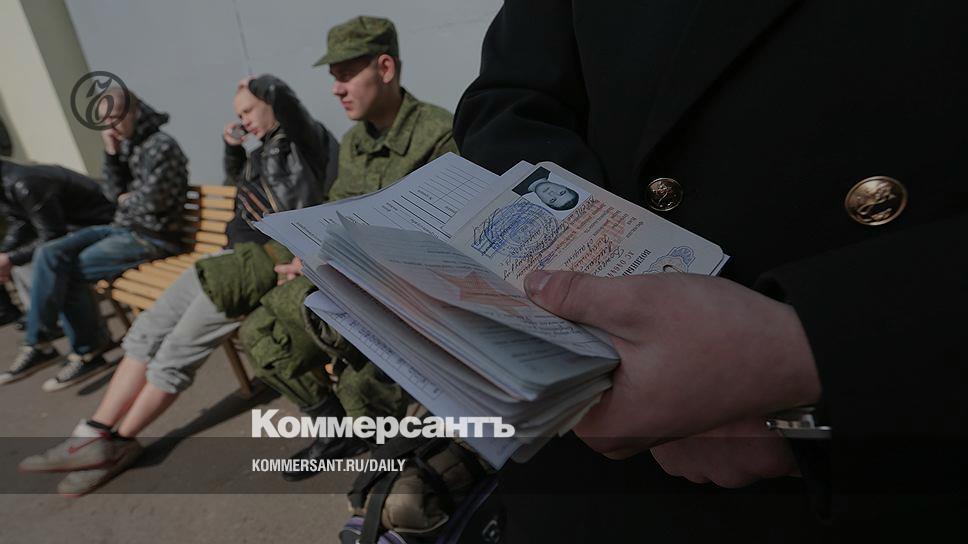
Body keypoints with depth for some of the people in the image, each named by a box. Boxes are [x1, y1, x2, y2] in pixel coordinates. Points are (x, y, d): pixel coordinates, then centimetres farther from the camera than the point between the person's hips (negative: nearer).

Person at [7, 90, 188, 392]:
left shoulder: (161, 146, -14)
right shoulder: (128, 144, 15)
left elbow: (152, 201, -19)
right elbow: (117, 192, 12)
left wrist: (125, 200, 1)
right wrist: (111, 154, 0)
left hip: (151, 237, -9)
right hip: (123, 228, 9)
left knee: (68, 273, -11)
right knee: (50, 255, -6)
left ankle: (87, 350, 6)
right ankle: (39, 343, 0)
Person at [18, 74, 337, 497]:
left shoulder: (302, 141, -3)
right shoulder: (263, 150, 24)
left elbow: (283, 98, -24)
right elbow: (236, 179, 43)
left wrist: (258, 86, -2)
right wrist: (232, 146, 25)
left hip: (265, 259, -10)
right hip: (236, 256, 10)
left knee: (177, 351, -8)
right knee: (148, 329, 2)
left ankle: (118, 444, 11)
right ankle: (94, 435, 7)